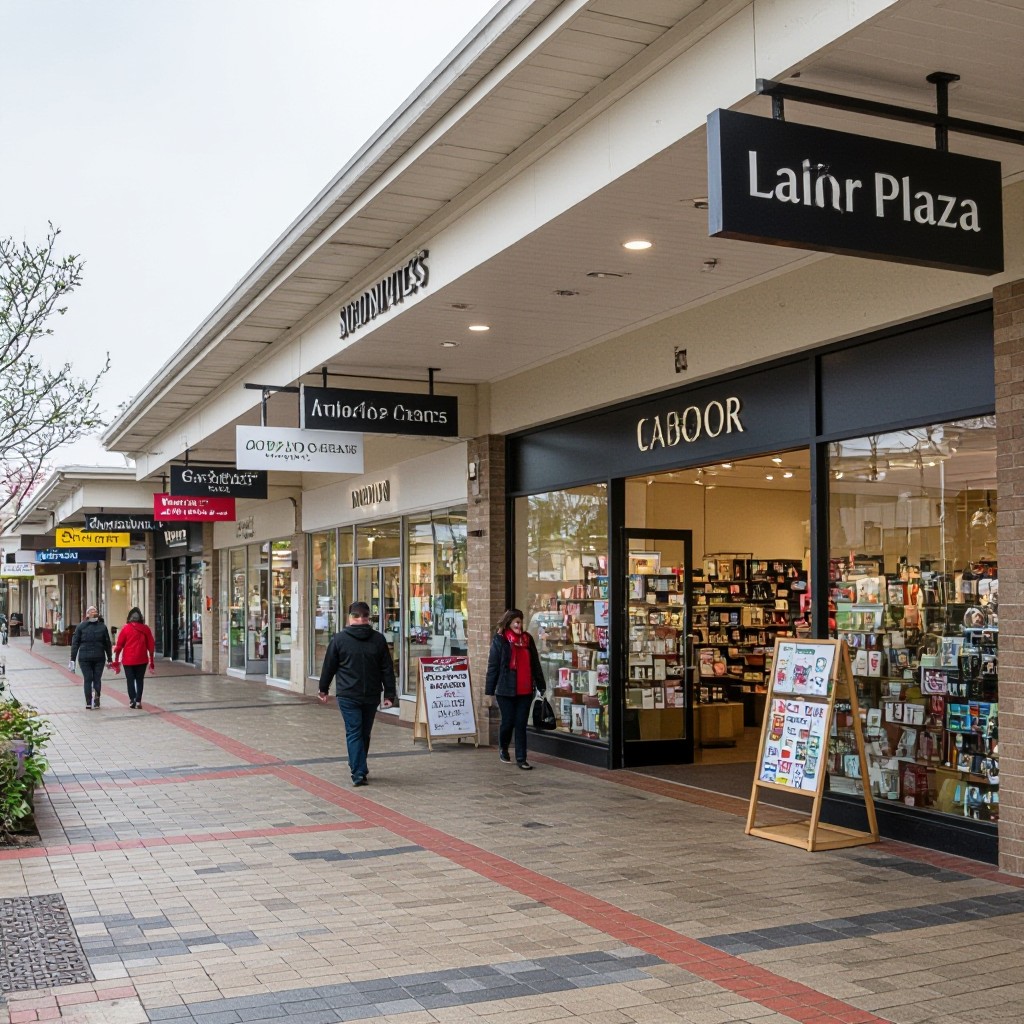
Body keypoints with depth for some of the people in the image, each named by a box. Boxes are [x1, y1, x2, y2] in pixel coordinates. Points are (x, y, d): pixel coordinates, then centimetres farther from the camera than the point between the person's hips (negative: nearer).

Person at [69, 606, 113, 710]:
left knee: (87, 680, 3)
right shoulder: (102, 626, 1)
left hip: (84, 657, 0)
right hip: (99, 657, 0)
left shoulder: (80, 626, 2)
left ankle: (88, 703, 4)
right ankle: (96, 697, -10)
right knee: (97, 679, 6)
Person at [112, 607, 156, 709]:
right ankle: (138, 701, 1)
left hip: (128, 660, -1)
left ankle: (132, 700, -4)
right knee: (139, 680, 9)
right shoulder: (145, 629, 0)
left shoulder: (126, 629, -3)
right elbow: (151, 646, 2)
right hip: (142, 659, 1)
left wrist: (116, 660, 5)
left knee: (130, 680, 7)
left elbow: (119, 645, -3)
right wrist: (152, 661, 10)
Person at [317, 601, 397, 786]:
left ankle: (358, 773, -8)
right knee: (365, 733, 16)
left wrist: (323, 689, 14)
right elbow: (387, 669, 1)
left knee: (353, 733, 0)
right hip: (371, 695, 2)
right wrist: (389, 694, 5)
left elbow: (328, 666, 2)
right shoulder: (378, 639, 1)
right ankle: (360, 768, 30)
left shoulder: (339, 639, -4)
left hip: (348, 695, -2)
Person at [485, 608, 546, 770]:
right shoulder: (499, 640, -4)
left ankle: (521, 758, 8)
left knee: (521, 724, 4)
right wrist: (490, 690, -6)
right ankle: (503, 748, 32)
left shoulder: (527, 639, 8)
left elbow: (535, 664, 13)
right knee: (508, 722, 5)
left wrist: (541, 685, 11)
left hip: (525, 690, 3)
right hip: (506, 690, -3)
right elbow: (492, 666, -4)